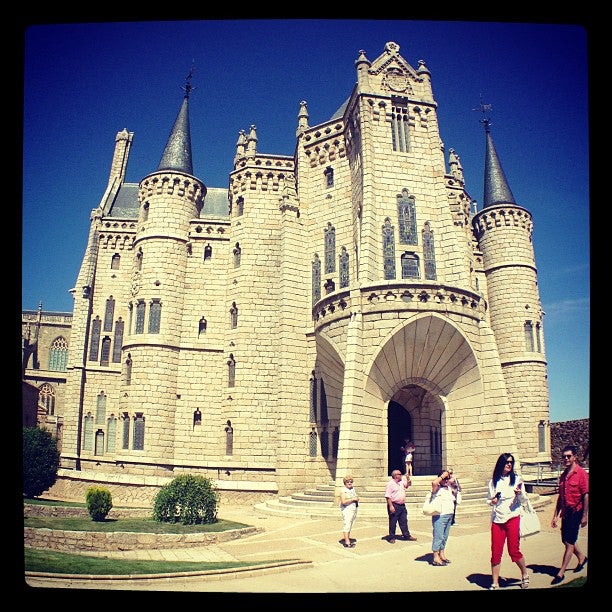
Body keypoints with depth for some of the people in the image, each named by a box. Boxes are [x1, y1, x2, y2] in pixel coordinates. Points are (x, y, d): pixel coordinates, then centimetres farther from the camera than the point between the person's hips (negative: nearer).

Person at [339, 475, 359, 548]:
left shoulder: (353, 489, 14)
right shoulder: (343, 490, -11)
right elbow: (343, 502, -21)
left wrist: (357, 499, 5)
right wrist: (353, 499, -18)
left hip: (354, 509, 8)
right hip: (347, 510, -8)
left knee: (350, 525, 13)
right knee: (347, 525, -11)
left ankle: (348, 538, 22)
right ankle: (347, 542, -12)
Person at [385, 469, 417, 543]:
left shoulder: (401, 482, 11)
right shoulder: (390, 483, -13)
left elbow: (408, 485, 28)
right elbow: (387, 496, -17)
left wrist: (408, 479, 6)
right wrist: (390, 506, -23)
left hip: (402, 505, 7)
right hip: (394, 506, -7)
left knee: (404, 521, 13)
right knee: (393, 522, 2)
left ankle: (406, 535, 21)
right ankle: (391, 537, 11)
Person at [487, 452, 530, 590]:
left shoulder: (516, 479, 2)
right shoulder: (493, 481, 8)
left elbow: (523, 500, 0)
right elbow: (488, 500, 16)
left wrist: (520, 493, -21)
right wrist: (492, 501, -6)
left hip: (513, 518, -2)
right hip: (497, 520, 2)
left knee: (514, 550, 1)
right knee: (496, 552, 1)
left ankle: (525, 575, 29)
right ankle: (495, 584, 12)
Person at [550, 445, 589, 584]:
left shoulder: (581, 473, -10)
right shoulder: (563, 475, 11)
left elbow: (586, 495, -12)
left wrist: (584, 516, -14)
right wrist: (556, 515, 13)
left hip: (576, 512, -7)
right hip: (565, 512, 7)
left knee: (569, 542, -5)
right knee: (566, 540, 16)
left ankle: (561, 573, -1)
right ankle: (582, 557, 44)